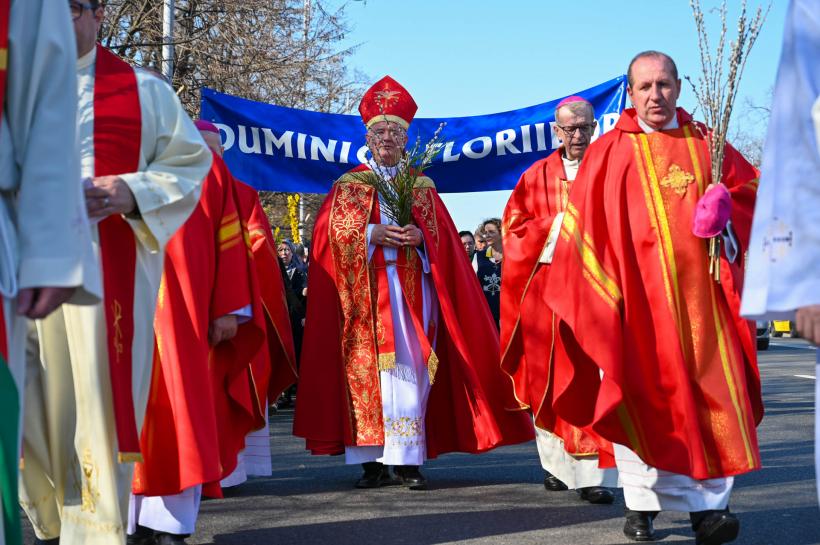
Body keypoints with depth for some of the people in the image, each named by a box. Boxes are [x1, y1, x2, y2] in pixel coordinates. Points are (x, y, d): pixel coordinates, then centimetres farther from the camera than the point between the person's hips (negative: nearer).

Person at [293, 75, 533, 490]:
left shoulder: (423, 187, 16)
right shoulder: (349, 185, 12)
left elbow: (441, 234, 11)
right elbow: (332, 232, 1)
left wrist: (419, 236, -10)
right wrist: (373, 234, -14)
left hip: (411, 288, 1)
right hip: (365, 291, -1)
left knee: (409, 367, -7)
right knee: (368, 367, -6)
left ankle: (408, 459, -5)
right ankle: (375, 460, -4)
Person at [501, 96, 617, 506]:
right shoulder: (537, 176, 12)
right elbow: (514, 227, 9)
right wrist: (556, 227, -6)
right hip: (546, 285, 2)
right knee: (550, 375, 4)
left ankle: (593, 474, -13)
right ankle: (556, 464, 17)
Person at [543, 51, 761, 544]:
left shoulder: (705, 144, 13)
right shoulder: (610, 152, 5)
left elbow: (750, 186, 17)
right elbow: (585, 225, 3)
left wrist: (725, 214, -4)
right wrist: (599, 286, -4)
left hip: (699, 289, 2)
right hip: (637, 292, -2)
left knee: (710, 392, -7)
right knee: (640, 394, -1)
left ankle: (709, 505, -7)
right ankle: (643, 504, 7)